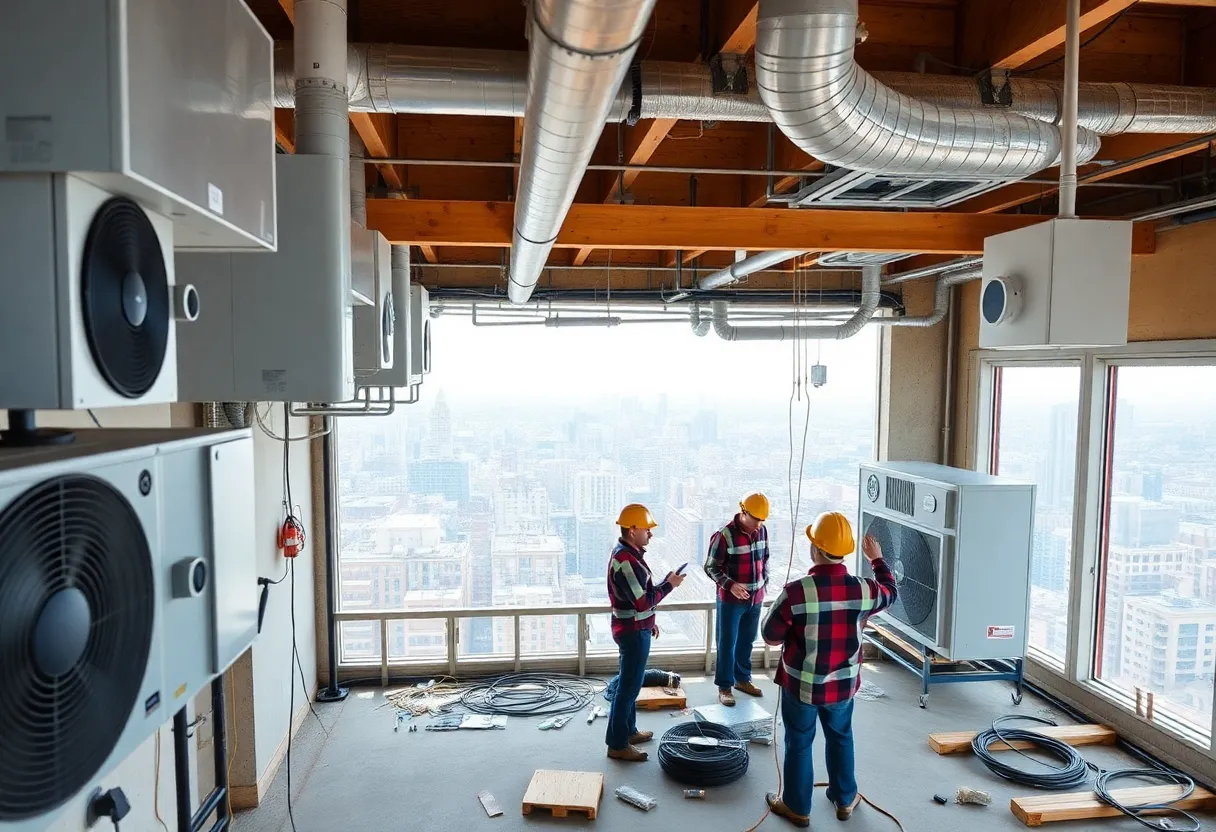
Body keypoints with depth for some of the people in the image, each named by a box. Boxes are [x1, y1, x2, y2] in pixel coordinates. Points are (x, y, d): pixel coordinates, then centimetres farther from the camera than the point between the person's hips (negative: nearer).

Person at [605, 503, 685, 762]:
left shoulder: (628, 553, 7)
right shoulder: (625, 561, -26)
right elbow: (643, 601, -27)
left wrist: (649, 621, 23)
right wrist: (669, 584, -17)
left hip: (635, 628, 10)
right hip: (633, 631, -10)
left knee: (629, 683, 20)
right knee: (628, 687, -1)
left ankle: (628, 730, 33)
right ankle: (617, 744, 8)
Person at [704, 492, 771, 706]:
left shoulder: (762, 531, -2)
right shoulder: (725, 535, -20)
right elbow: (711, 567, -14)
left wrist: (764, 583, 9)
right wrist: (730, 585, -25)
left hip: (755, 598, 5)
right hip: (731, 600, -5)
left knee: (747, 641, 17)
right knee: (727, 644, 4)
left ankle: (742, 679, 33)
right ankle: (724, 687, 15)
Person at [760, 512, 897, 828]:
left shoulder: (796, 591, -26)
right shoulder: (863, 589, -14)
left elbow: (770, 636, -13)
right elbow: (890, 591, 11)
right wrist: (877, 560, 26)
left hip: (801, 685, -3)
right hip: (843, 685, 3)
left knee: (799, 744, 15)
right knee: (841, 738, 25)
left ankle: (797, 807, 30)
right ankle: (845, 799, 42)